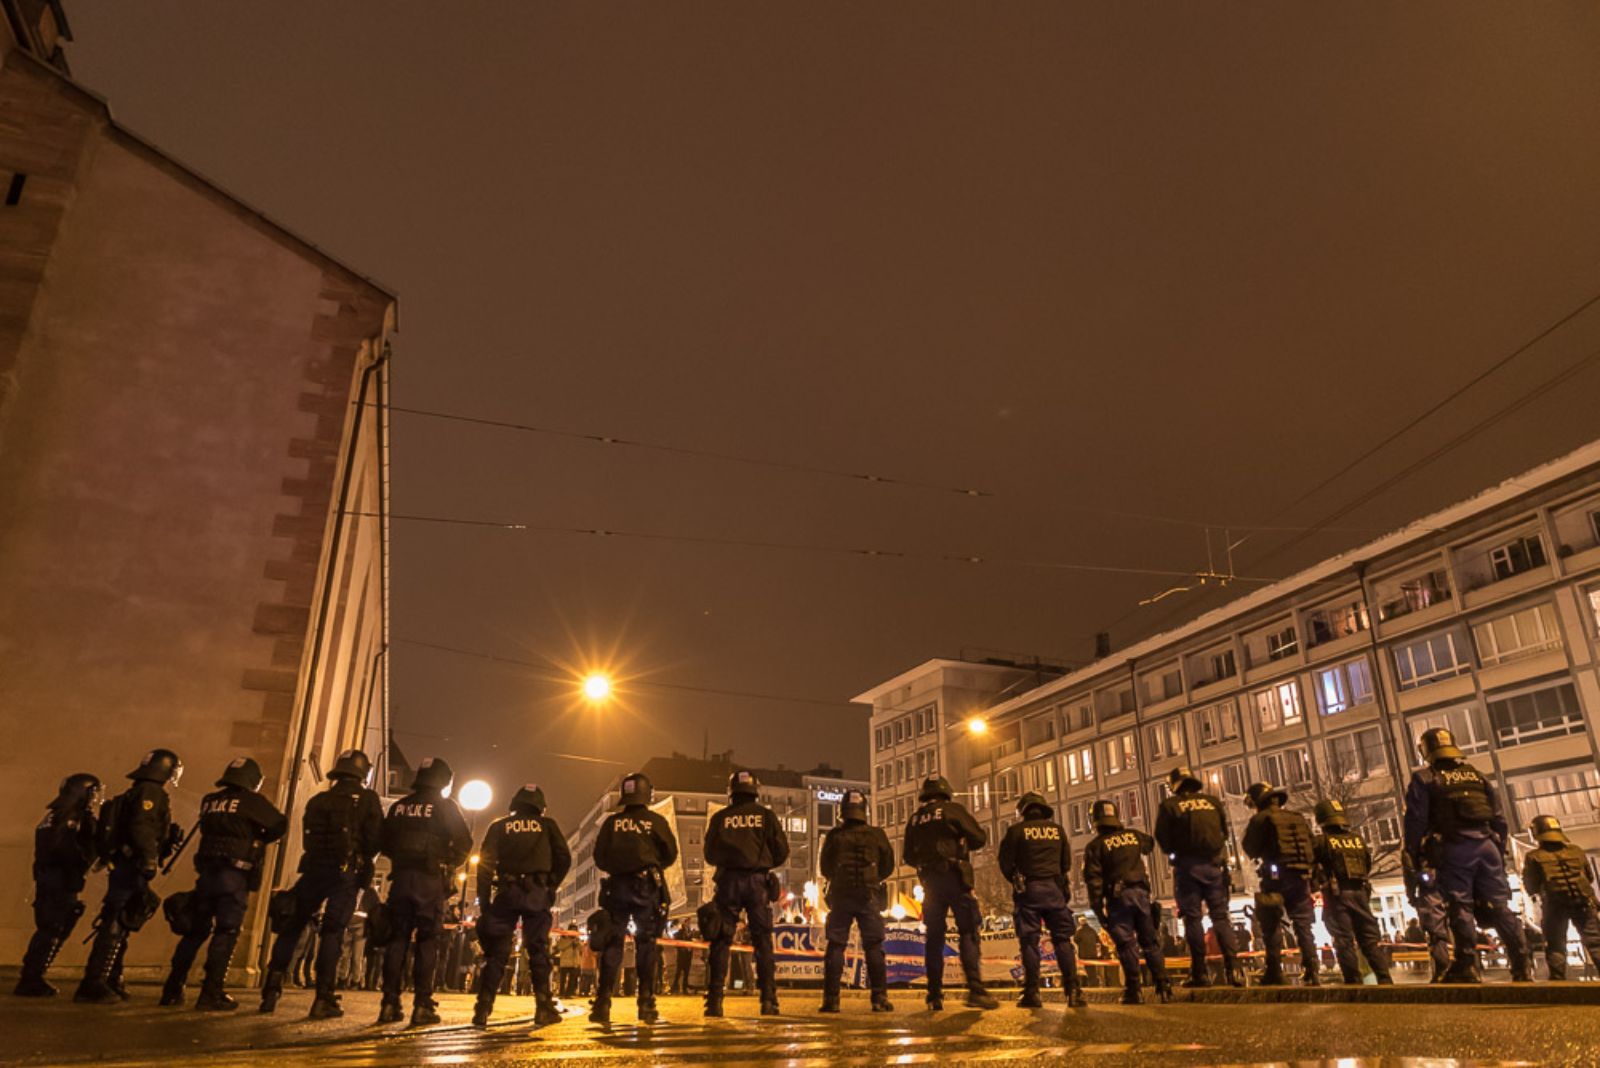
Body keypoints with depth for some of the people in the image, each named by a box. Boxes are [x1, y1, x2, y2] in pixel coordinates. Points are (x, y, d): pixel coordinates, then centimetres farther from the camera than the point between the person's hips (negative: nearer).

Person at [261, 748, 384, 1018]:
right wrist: (364, 860, 10)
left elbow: (307, 839, 13)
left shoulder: (317, 800, 13)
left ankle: (271, 991, 12)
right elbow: (377, 839, -6)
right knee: (332, 933, -1)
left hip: (314, 869, 3)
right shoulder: (367, 800, 0)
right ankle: (324, 998, -6)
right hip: (346, 873, -3)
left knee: (291, 926, 15)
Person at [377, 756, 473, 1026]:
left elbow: (383, 843, 14)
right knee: (427, 941, -1)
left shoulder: (399, 806, 12)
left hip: (401, 877, 4)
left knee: (397, 938, 7)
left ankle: (390, 1004, 5)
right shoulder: (444, 806, -1)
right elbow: (464, 842, -7)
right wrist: (449, 863, 9)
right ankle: (422, 1006, -4)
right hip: (430, 880, -4)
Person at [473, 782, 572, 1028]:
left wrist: (484, 899, 4)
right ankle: (544, 1009, -3)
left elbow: (485, 862, 3)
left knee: (496, 952, 3)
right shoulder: (547, 825, 12)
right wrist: (551, 887, 14)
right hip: (536, 892, -1)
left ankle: (483, 1010, -3)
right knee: (538, 950, 2)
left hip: (506, 892, 1)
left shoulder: (499, 826, 14)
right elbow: (563, 858, 3)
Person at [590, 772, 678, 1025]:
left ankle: (603, 1004, -3)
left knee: (612, 944, 4)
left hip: (617, 886, 1)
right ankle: (646, 1003, 0)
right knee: (646, 945, 4)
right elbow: (670, 854, 2)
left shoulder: (611, 822, 4)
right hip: (648, 887, -1)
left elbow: (599, 857, 4)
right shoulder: (656, 821, 0)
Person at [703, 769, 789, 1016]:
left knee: (721, 942, 4)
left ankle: (715, 1000, -2)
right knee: (763, 942, 4)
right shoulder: (766, 815, 4)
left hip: (728, 881, 0)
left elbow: (710, 854, 8)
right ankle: (768, 1000, -1)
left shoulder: (719, 818, 5)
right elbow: (782, 850, 2)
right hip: (758, 881, 0)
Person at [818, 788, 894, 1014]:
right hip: (868, 896, 0)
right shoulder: (876, 835, -1)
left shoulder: (834, 836, -2)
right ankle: (880, 997, 0)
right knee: (874, 947, 5)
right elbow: (888, 866, 7)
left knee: (835, 946, 5)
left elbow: (825, 869, 7)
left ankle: (831, 999, 0)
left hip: (840, 895, 0)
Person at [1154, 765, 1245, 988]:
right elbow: (1224, 832, 13)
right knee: (1221, 916, 7)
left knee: (1192, 918, 1)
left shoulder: (1169, 805, -2)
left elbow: (1163, 841, -1)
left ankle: (1200, 972, -1)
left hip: (1188, 865, -3)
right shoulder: (1213, 802, 8)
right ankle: (1233, 968, -4)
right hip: (1214, 863, 3)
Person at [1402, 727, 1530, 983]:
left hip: (1454, 848, -4)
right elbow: (1498, 818, 17)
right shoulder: (1476, 775, 17)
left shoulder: (1424, 779, 1)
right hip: (1486, 844, 5)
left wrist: (1413, 853, 5)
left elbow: (1416, 820, -4)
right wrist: (1500, 851, 22)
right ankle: (1521, 967, 6)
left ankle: (1467, 966, -8)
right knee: (1499, 905, 7)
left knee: (1461, 907, -4)